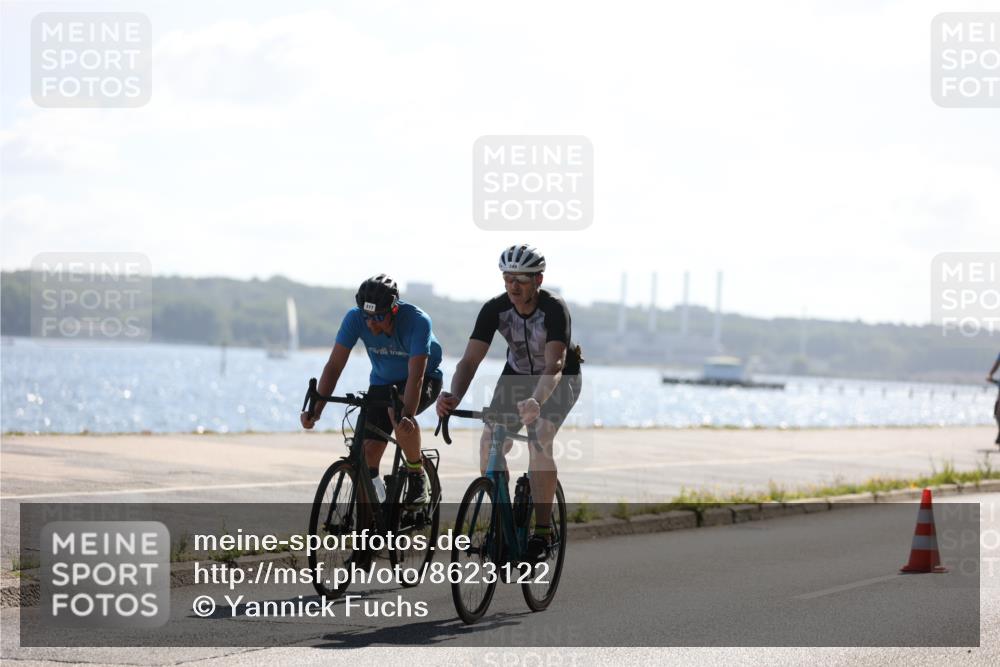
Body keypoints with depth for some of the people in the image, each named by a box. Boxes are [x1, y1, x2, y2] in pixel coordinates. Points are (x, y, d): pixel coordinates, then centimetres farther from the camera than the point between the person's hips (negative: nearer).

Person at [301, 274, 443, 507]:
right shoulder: (355, 318, -23)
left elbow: (416, 376, -41)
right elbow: (334, 366, -24)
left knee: (398, 412, -36)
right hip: (382, 382, 4)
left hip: (425, 379, -4)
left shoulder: (417, 321, -33)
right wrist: (315, 409, -36)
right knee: (368, 452, -11)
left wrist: (407, 416, -56)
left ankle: (418, 476, -15)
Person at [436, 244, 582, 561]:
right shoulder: (495, 309, -22)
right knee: (490, 443, -13)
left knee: (539, 442, -27)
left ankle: (542, 531, -18)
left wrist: (536, 401, -63)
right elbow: (470, 359, -28)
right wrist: (453, 397, -47)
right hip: (517, 374, 4)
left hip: (560, 379, -4)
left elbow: (554, 365, -44)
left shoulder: (554, 309, -33)